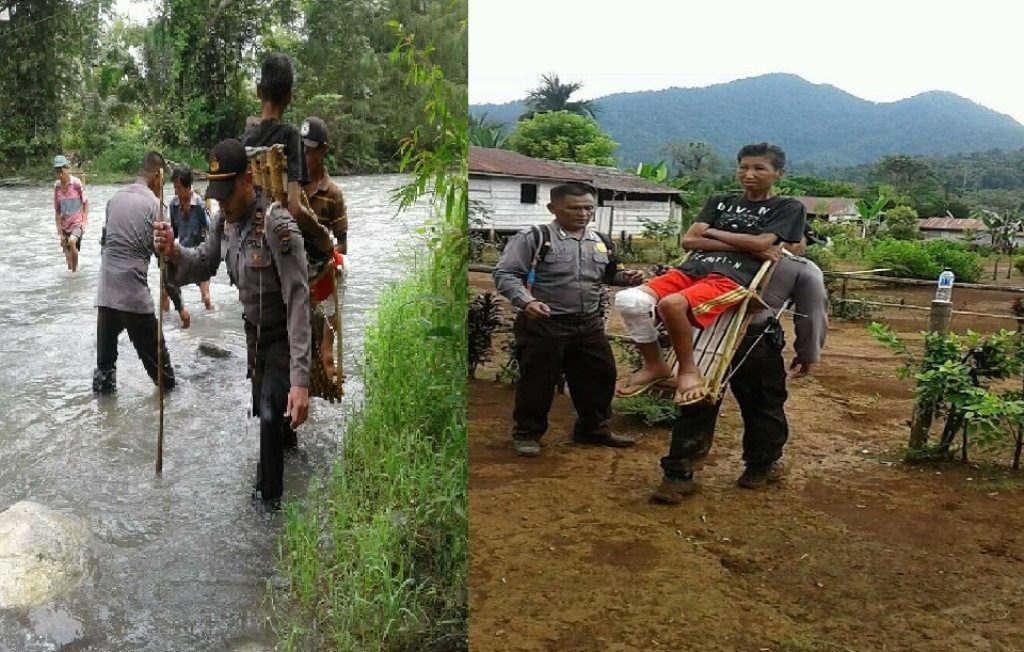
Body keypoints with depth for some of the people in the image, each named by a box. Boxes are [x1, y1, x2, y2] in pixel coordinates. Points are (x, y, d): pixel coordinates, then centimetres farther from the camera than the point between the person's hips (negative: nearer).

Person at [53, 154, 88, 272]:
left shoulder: (77, 183, -11)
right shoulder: (56, 186, -1)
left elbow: (86, 202, -1)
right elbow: (57, 209, 4)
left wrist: (85, 221, -9)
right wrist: (59, 229, 0)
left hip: (78, 222, -4)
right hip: (65, 224, 4)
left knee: (72, 241, -29)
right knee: (67, 253, 6)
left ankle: (75, 269, -14)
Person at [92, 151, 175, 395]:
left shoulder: (115, 198, 12)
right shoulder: (153, 204, -5)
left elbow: (104, 241, 17)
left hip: (105, 293, 6)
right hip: (135, 295, -6)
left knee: (105, 359, 11)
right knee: (155, 357, 7)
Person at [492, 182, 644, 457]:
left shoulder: (601, 242, 11)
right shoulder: (533, 238, -8)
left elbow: (609, 274, 26)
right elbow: (505, 274, -11)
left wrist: (625, 277, 3)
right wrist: (526, 301, -26)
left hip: (589, 323, 6)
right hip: (544, 323, -6)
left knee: (599, 375, 14)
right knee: (538, 380, 2)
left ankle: (594, 428, 32)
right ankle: (527, 433, 19)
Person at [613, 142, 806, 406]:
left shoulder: (788, 207, 12)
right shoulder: (720, 202, 24)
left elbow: (760, 243, -6)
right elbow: (689, 240, 9)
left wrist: (712, 232, 6)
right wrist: (745, 246, -1)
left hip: (733, 278, -5)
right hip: (691, 268, 5)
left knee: (672, 304, -35)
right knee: (628, 301, -21)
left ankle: (688, 370, -12)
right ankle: (654, 365, 0)